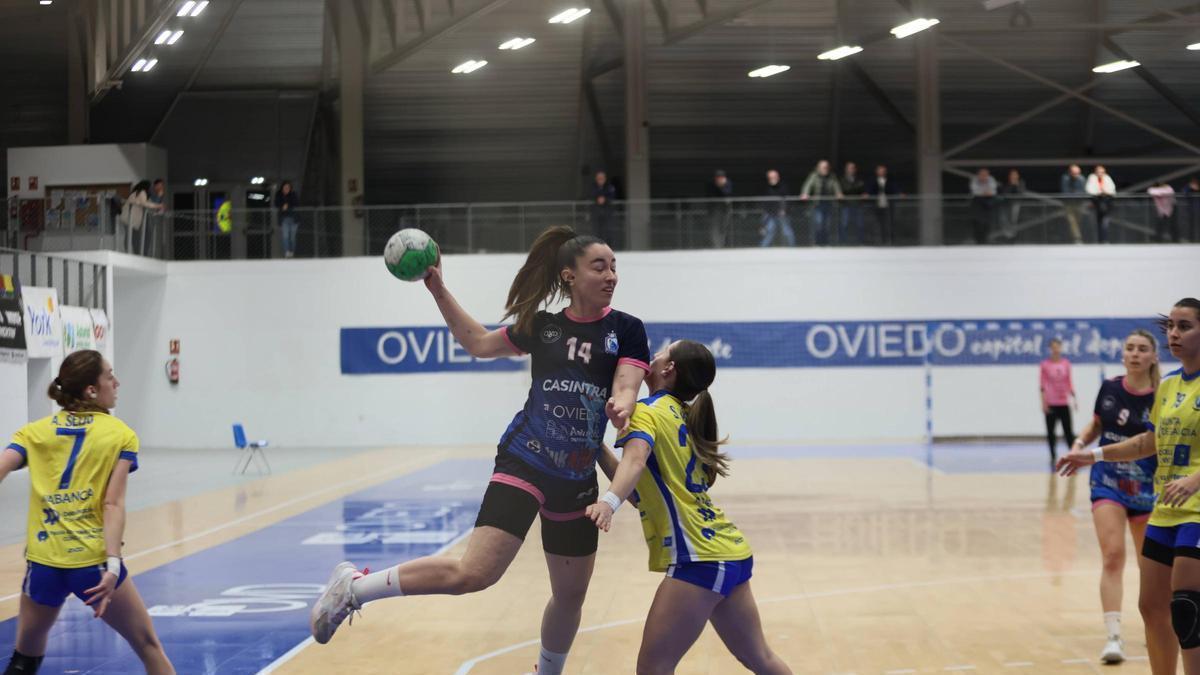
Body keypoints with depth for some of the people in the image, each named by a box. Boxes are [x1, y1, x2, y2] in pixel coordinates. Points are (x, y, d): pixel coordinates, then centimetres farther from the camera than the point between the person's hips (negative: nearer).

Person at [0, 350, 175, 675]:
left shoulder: (34, 431, 9)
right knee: (149, 647, 13)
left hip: (43, 562, 2)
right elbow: (113, 504, -9)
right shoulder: (120, 435, 2)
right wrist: (113, 564, -16)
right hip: (95, 562, -2)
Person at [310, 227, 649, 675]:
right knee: (475, 573, -21)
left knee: (570, 594, 12)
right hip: (525, 463, -3)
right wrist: (440, 292, 10)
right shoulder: (542, 327, 3)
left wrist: (621, 407, -36)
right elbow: (480, 343, 17)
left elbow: (626, 388, -13)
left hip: (578, 480, 3)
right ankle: (352, 587, -9)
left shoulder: (626, 330, 1)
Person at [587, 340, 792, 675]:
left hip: (700, 559, -10)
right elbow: (642, 486, 19)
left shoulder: (649, 410, -5)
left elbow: (635, 459, -28)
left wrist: (609, 502, -44)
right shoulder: (681, 416, 19)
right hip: (733, 551, 10)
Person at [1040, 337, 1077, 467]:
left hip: (1064, 403, 1)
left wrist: (1073, 398, 3)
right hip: (1051, 403, -1)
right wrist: (1043, 403, -9)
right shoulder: (1045, 365, -2)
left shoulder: (1066, 364, 5)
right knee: (1050, 431, 4)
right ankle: (1053, 457, 13)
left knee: (1068, 431, -1)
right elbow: (1043, 385, -3)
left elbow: (1069, 382, 9)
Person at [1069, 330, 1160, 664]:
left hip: (1146, 486, -1)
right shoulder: (1109, 388, -2)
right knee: (1113, 556, -13)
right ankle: (1114, 637, -16)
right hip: (1107, 482, 1)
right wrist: (1080, 443, -3)